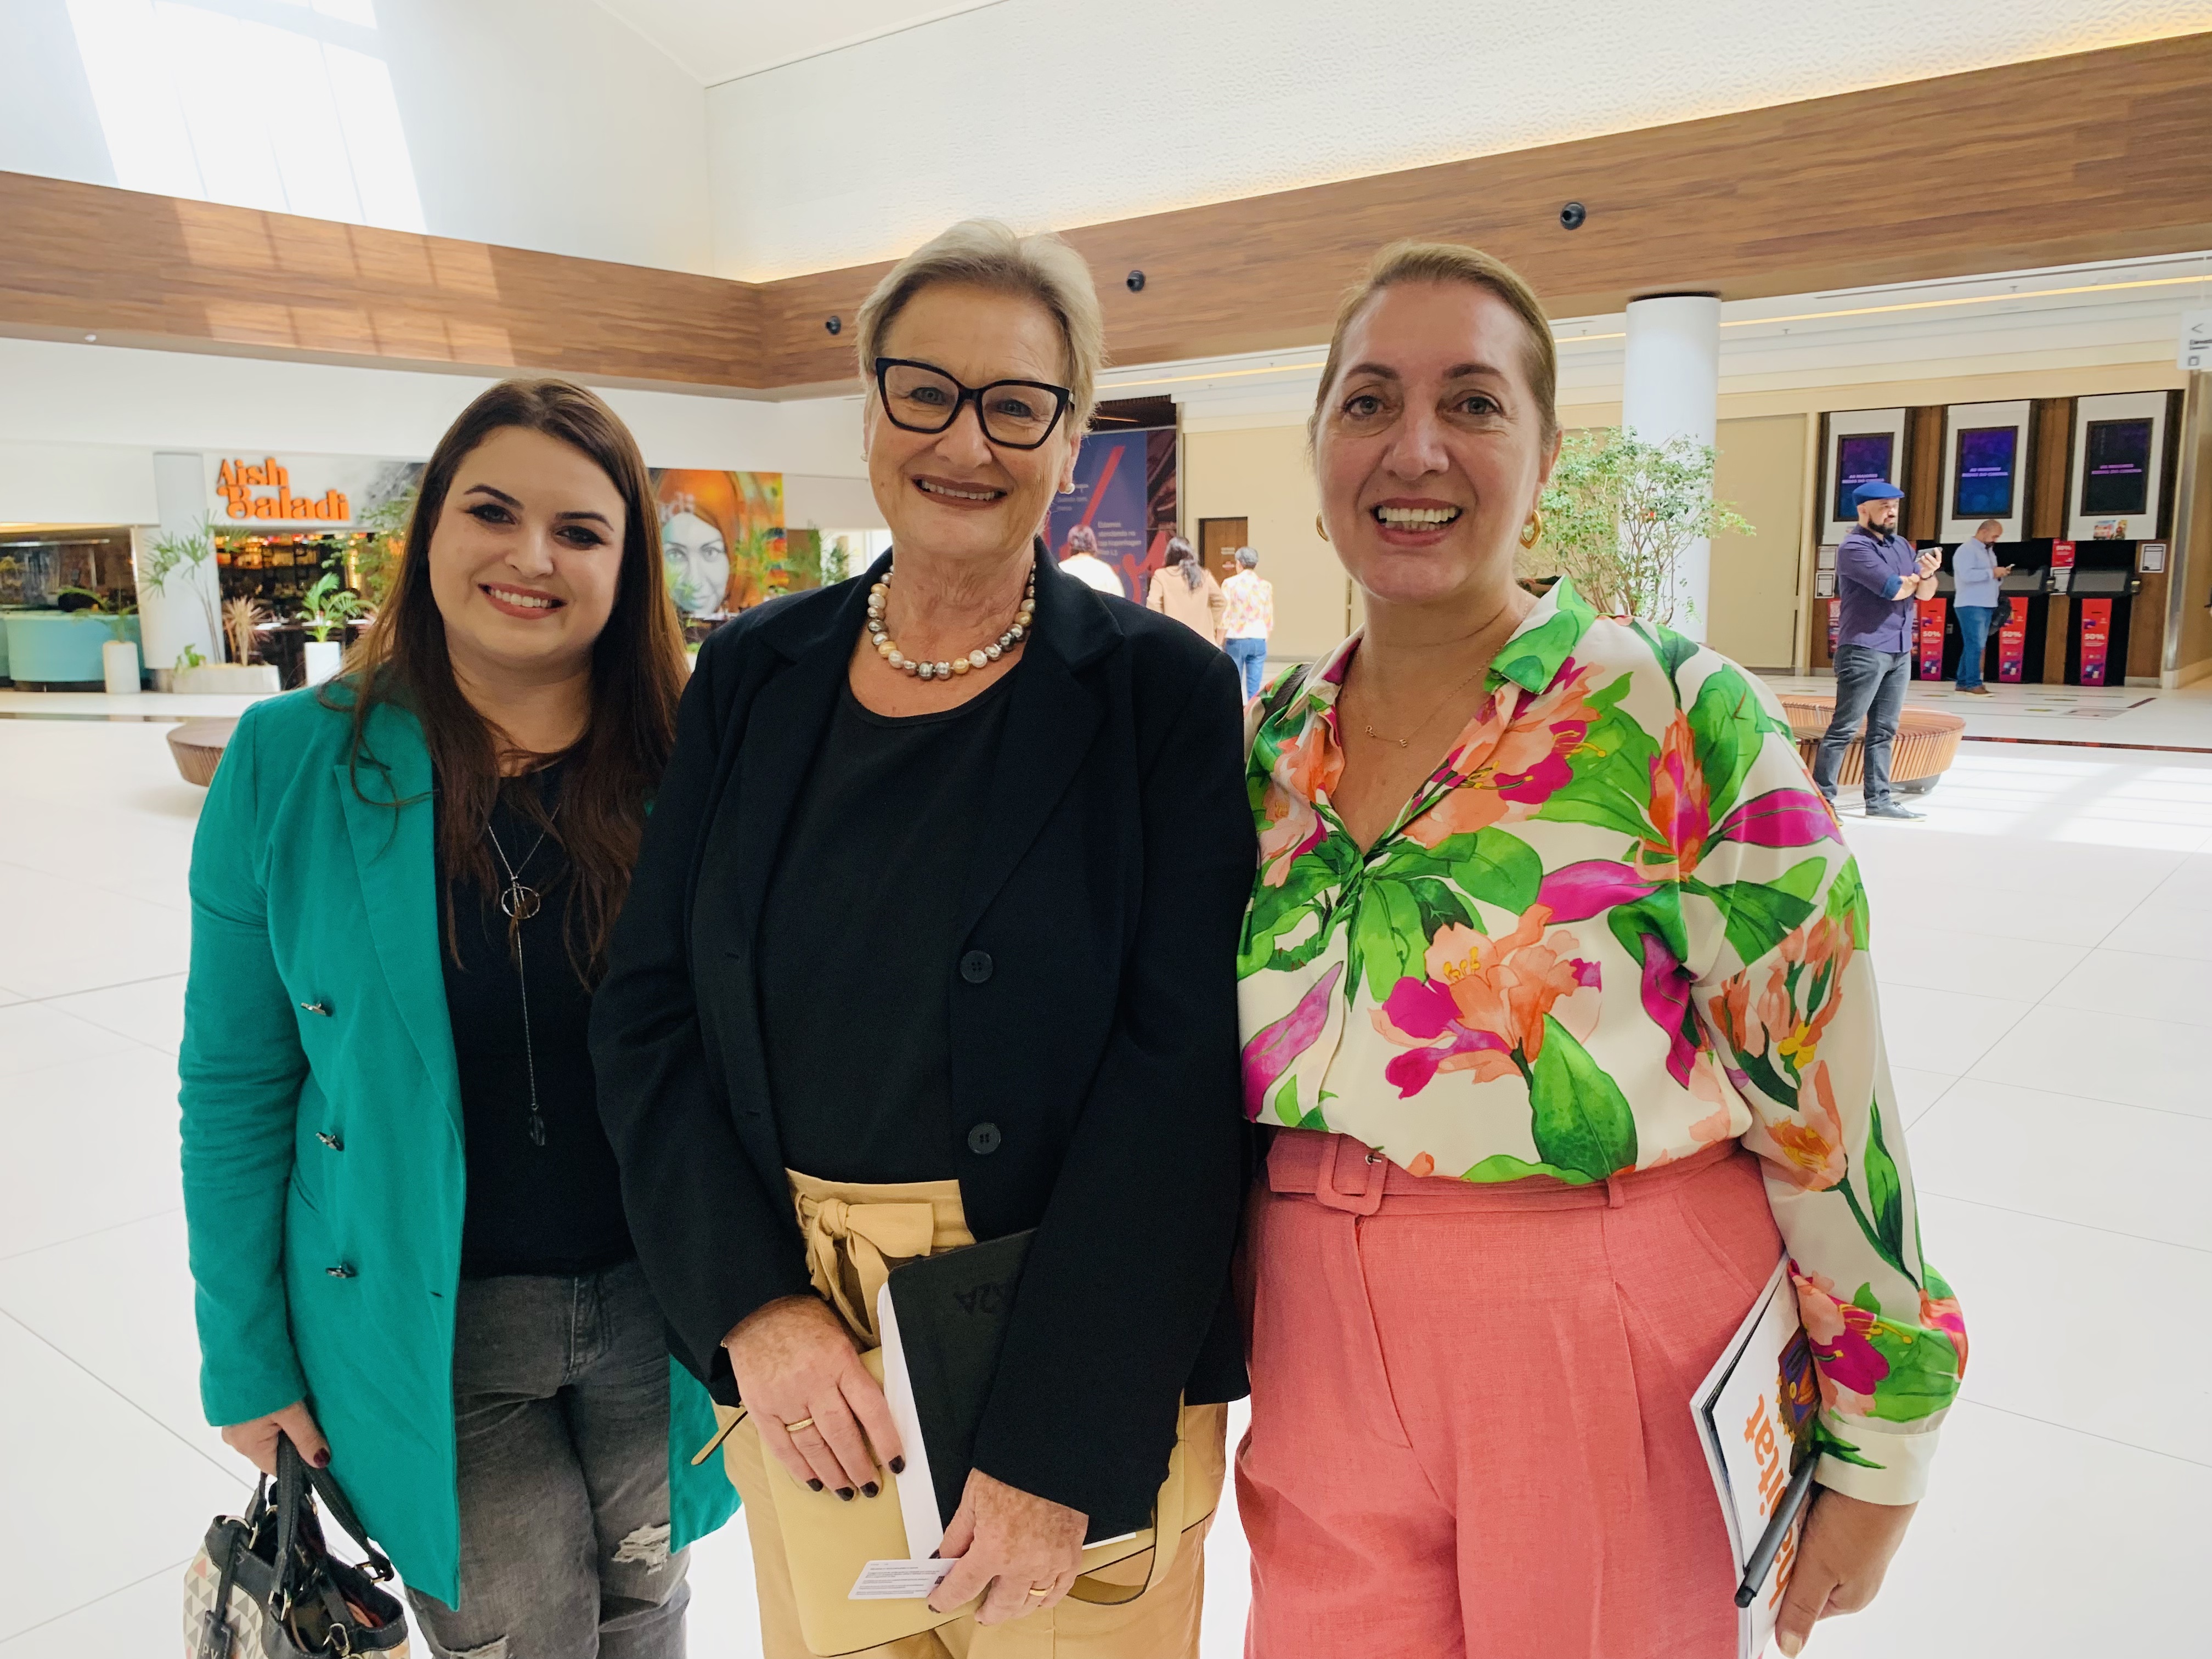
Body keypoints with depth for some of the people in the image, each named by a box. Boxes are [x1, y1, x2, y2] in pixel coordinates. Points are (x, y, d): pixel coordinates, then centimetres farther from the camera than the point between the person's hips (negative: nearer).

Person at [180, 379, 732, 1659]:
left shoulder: (689, 763, -9)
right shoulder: (293, 762, -10)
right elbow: (238, 1084, -3)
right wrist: (246, 1358, 0)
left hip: (658, 1306, 1)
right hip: (425, 1317, -1)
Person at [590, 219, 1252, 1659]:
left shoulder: (1164, 691, -9)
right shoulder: (754, 678, 2)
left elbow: (1182, 1066, -14)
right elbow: (648, 1012, 1)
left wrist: (1059, 1445, -17)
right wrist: (755, 1307, -11)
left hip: (1084, 1360, -3)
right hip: (794, 1342, 3)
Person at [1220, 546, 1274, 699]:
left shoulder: (1230, 584, -4)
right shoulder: (1266, 585, 4)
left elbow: (1225, 617, -3)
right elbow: (1270, 620, 8)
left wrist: (1220, 643, 5)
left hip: (1236, 640, -2)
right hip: (1259, 640, 2)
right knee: (1255, 687, 3)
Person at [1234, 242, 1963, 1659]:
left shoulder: (1686, 727, -15)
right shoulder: (1270, 743, 1)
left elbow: (1825, 1102, -11)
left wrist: (1875, 1461, -4)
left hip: (1619, 1374, -3)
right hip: (1325, 1368, 4)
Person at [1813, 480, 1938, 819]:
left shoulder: (1901, 546, 17)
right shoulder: (1854, 548, -10)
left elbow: (1925, 592, 11)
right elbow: (1895, 589, -18)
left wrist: (1928, 573, -12)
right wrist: (1916, 576, 3)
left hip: (1900, 652, 8)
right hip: (1864, 651, -8)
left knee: (1884, 730, 9)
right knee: (1845, 728, -7)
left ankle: (1878, 800, 14)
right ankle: (1821, 799, -4)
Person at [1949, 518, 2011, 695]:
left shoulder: (1989, 552, 20)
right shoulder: (1967, 550, -8)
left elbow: (1988, 579, 23)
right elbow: (1966, 575, -22)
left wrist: (2000, 575, 4)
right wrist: (1992, 572, -18)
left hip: (1987, 606, 9)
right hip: (1971, 606, -9)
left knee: (1977, 646, 7)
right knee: (1975, 645, -12)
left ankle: (1963, 682, 9)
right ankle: (1973, 683, -10)